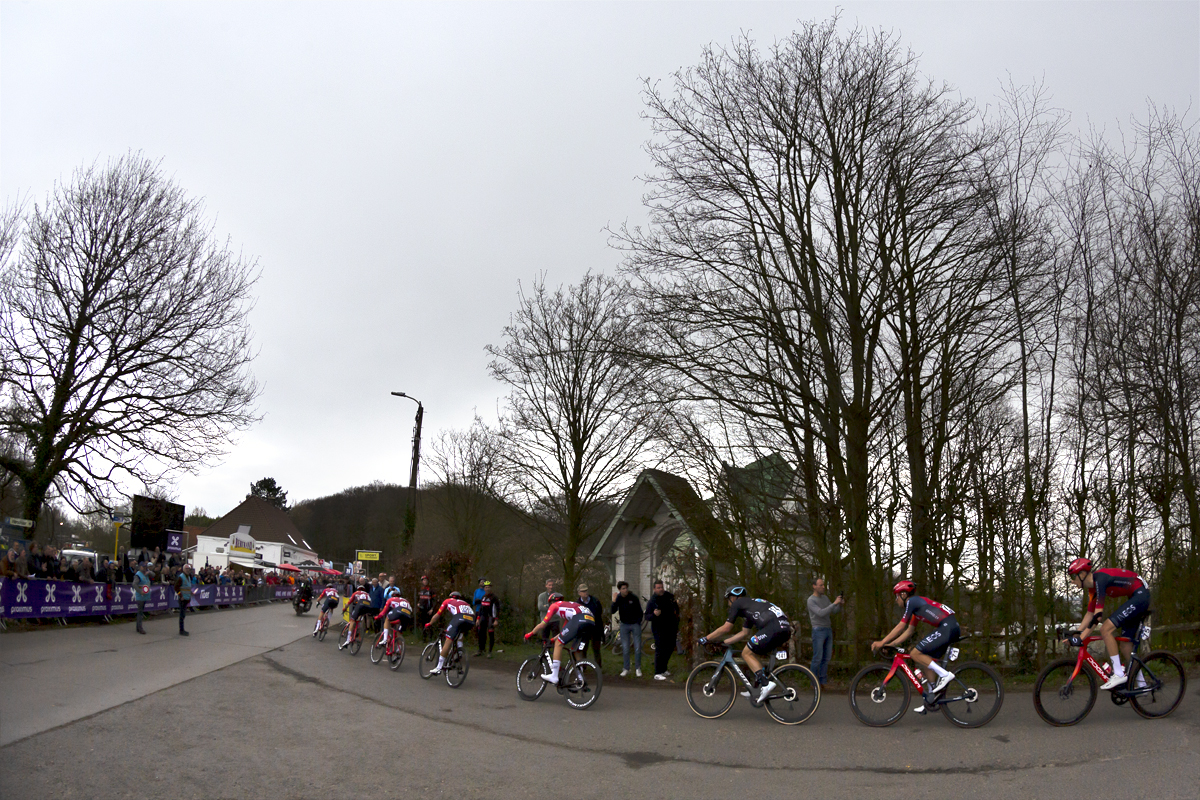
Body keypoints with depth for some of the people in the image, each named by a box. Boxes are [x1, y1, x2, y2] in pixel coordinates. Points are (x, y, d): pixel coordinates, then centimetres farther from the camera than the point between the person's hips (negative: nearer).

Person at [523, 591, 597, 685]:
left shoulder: (555, 605, 22)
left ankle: (554, 676, 1)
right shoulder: (568, 606, 41)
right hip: (592, 622, 8)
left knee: (559, 644, 4)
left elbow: (542, 625, 21)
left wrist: (530, 634, 34)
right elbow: (565, 631, 44)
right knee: (578, 653, 20)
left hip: (579, 619, -7)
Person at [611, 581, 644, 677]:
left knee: (638, 648, 0)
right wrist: (614, 601, -29)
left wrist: (638, 623, -7)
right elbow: (612, 611, -15)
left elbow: (640, 612, -1)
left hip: (635, 624, -2)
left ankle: (638, 668, 13)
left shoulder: (634, 598, -10)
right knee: (625, 649, 4)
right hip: (624, 625, 2)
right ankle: (626, 669, 15)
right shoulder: (618, 598, -5)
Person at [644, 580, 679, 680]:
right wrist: (654, 614, -34)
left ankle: (663, 669, 31)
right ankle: (657, 673, -3)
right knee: (660, 650, -8)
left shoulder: (669, 596, 3)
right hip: (659, 629, -6)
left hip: (670, 628, 6)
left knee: (670, 648, 14)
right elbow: (647, 616, -16)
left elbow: (676, 608, 21)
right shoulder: (652, 601, -13)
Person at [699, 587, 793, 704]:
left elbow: (726, 628, 8)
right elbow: (744, 632, 36)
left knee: (747, 653, 3)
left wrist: (706, 638, 18)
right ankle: (757, 689, 19)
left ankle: (766, 684, -10)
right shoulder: (750, 604, 35)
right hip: (786, 629, 9)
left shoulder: (737, 603, 10)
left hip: (774, 627, -9)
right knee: (753, 654, 21)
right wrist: (724, 642, 37)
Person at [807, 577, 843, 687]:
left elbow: (834, 611, 12)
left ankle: (823, 681, 13)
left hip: (828, 630, 7)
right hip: (818, 630, -7)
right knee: (817, 658, -6)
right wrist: (834, 603, -24)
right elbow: (821, 613, -22)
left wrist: (840, 604, -8)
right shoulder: (811, 600, -10)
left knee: (827, 657, 7)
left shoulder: (825, 598, 12)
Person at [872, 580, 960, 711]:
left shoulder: (912, 601, -3)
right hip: (952, 627, 10)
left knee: (915, 653, -11)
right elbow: (909, 631, 25)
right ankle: (931, 699, 17)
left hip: (947, 627, -10)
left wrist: (882, 642, -1)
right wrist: (890, 644, 20)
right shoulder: (916, 605, 24)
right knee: (927, 659, 14)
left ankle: (944, 674, -10)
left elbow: (901, 626, -6)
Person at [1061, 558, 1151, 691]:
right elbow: (1090, 614, 12)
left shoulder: (1100, 578, -21)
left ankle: (1119, 674, -13)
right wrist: (1075, 634, 4)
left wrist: (1081, 637, -28)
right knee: (1125, 647, 10)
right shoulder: (1092, 586, 7)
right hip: (1137, 599, 10)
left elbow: (1098, 613, -26)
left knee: (1106, 629, -19)